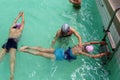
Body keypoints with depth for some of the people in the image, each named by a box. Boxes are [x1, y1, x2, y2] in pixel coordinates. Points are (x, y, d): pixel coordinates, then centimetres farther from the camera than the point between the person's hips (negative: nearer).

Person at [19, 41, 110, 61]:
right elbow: (93, 56, -20)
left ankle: (27, 47, 8)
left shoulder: (80, 45, 0)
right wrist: (104, 53, -12)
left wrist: (100, 42, 15)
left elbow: (90, 42, 13)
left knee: (42, 50, 6)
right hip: (61, 56, -6)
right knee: (42, 54, -3)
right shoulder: (80, 52, -18)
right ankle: (25, 51, 1)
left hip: (61, 51, 6)